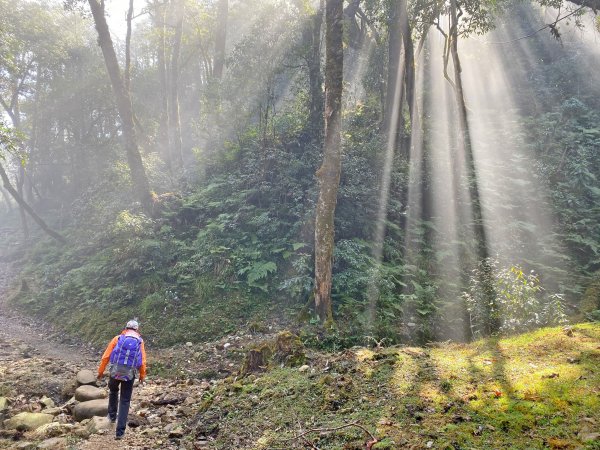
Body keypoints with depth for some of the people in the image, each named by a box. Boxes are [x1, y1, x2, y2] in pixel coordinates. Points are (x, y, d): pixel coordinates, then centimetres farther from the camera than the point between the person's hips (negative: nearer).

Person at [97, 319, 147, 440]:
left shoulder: (118, 338, 3)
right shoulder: (140, 341, 3)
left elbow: (105, 356, 0)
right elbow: (142, 362, -1)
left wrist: (101, 371, 10)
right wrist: (142, 375, 13)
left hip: (115, 372, 1)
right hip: (129, 375, 0)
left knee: (113, 391, 33)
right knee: (125, 401, 9)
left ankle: (112, 415, 39)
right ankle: (120, 431, 5)